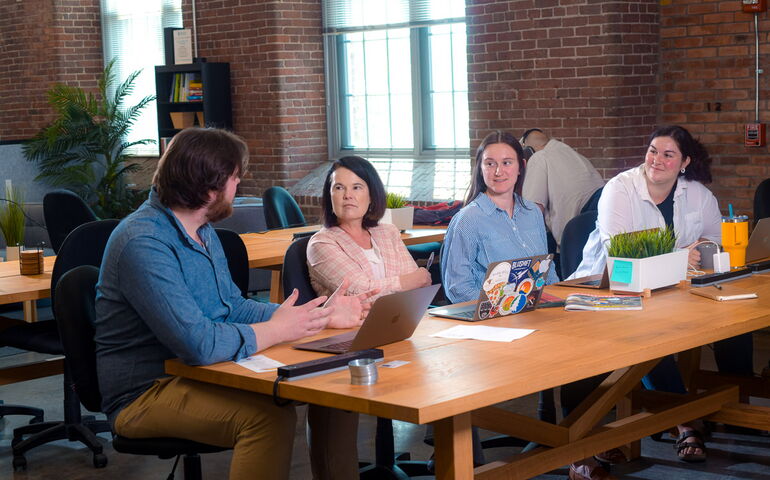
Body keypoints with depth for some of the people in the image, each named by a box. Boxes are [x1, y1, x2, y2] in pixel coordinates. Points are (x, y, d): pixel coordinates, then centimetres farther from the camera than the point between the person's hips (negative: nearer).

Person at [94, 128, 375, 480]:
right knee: (269, 416, -31)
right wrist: (278, 329, -15)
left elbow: (235, 307, 15)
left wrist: (323, 315, 7)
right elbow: (198, 343, -29)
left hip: (193, 373, 9)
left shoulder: (203, 232, 10)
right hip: (145, 394, -9)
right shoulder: (144, 243, -22)